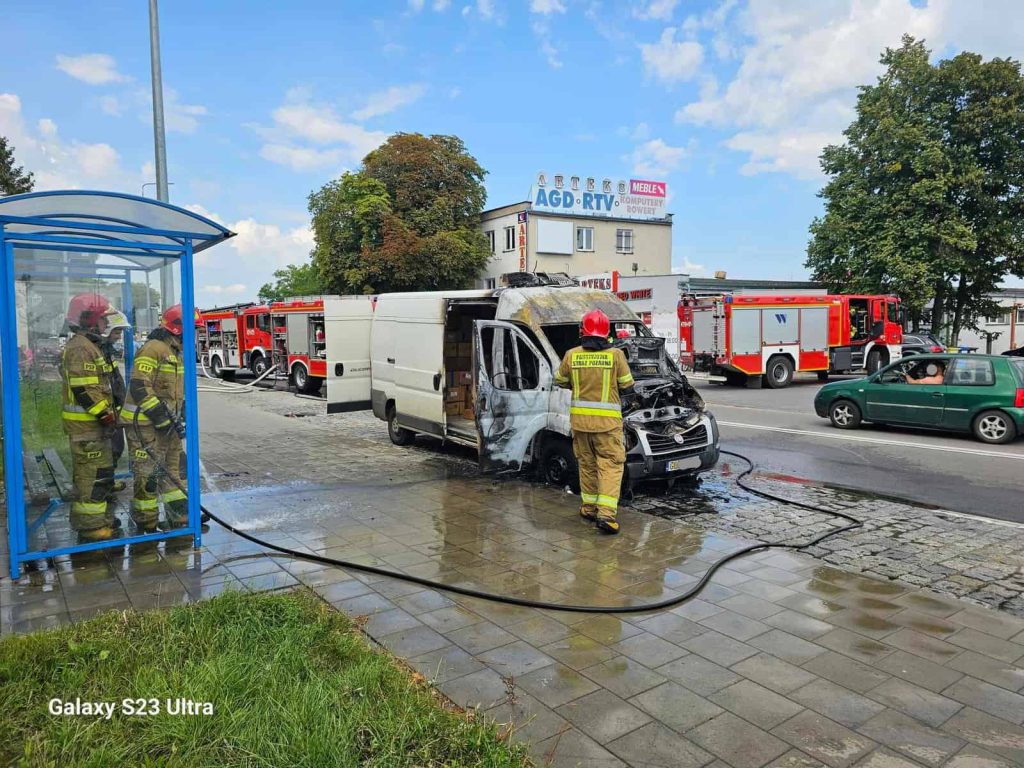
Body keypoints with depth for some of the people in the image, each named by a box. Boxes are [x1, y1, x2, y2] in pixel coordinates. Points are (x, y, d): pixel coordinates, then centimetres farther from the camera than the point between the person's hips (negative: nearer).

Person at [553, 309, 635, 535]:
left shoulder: (572, 355, -1)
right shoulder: (615, 355, -7)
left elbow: (561, 382, 13)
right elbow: (627, 387, 1)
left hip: (580, 418, 3)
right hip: (607, 420, -3)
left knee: (587, 463, 17)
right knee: (610, 465, 1)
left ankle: (589, 507, 26)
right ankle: (606, 514, -8)